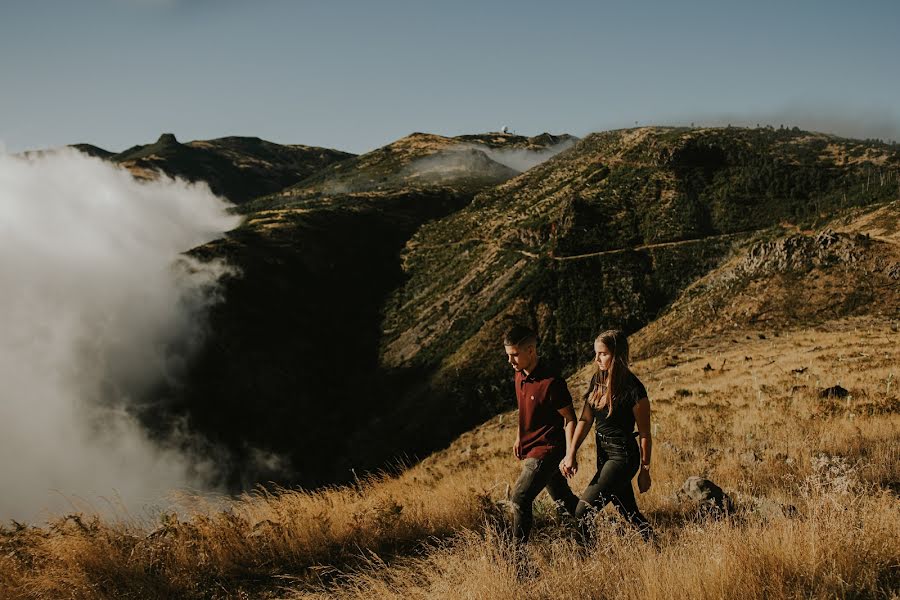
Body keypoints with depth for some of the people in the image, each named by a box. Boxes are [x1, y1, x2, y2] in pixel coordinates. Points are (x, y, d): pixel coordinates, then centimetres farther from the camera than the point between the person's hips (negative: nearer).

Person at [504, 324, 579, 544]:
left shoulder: (551, 382, -23)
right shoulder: (520, 376, 3)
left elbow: (570, 419, -16)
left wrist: (570, 456, -18)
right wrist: (519, 438, 18)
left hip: (546, 450, -9)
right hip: (531, 449, 9)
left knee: (519, 498, -14)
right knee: (563, 498, 20)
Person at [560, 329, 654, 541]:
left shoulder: (633, 389, -18)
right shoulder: (598, 380, 3)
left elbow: (645, 434, -11)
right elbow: (585, 419, 1)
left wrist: (645, 471, -6)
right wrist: (571, 453, -10)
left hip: (623, 455, -8)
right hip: (603, 452, 8)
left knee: (583, 512, -11)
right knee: (629, 512, 17)